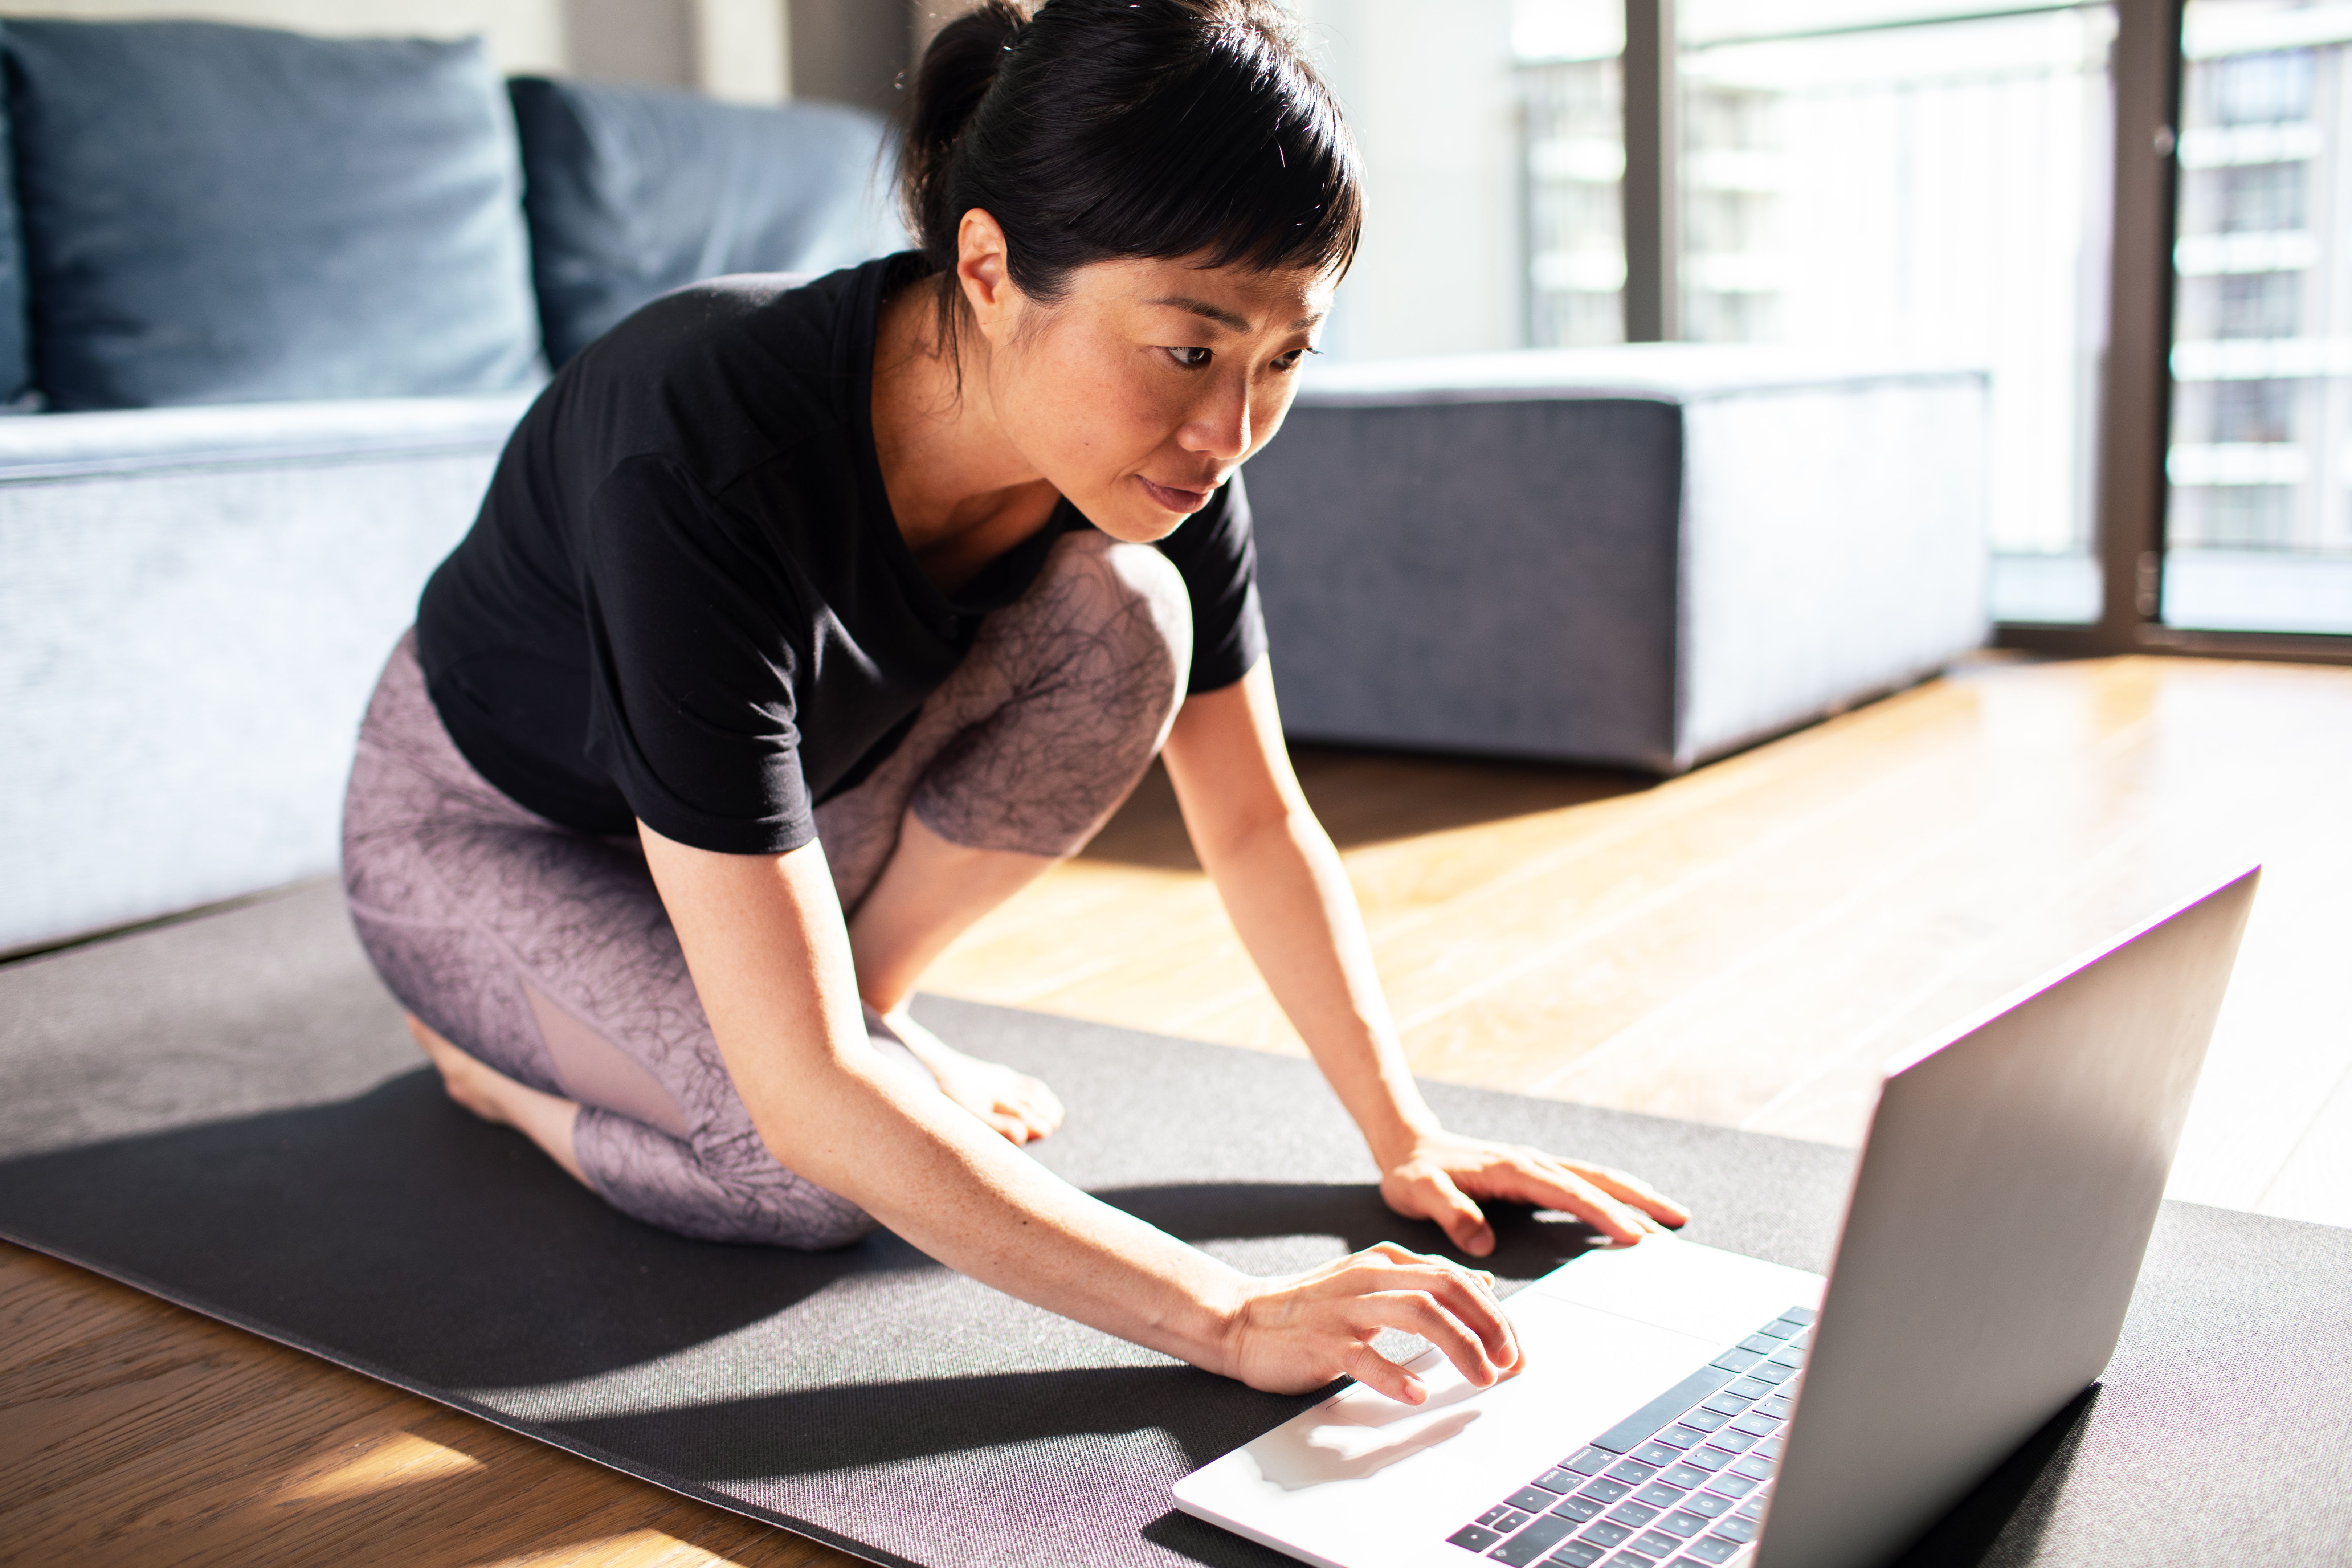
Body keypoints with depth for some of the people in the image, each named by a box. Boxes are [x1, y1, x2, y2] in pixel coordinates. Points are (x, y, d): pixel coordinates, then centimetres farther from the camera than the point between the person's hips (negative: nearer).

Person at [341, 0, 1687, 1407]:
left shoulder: (1162, 445, -23)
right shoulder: (707, 459, -42)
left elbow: (1259, 825, -9)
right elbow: (807, 1098, -43)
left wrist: (1406, 1136, -15)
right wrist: (1234, 1323, -45)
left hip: (783, 783, 5)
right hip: (488, 829, -4)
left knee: (1119, 613, -21)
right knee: (820, 1176, -29)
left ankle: (859, 1000, -2)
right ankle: (496, 1046, 2)